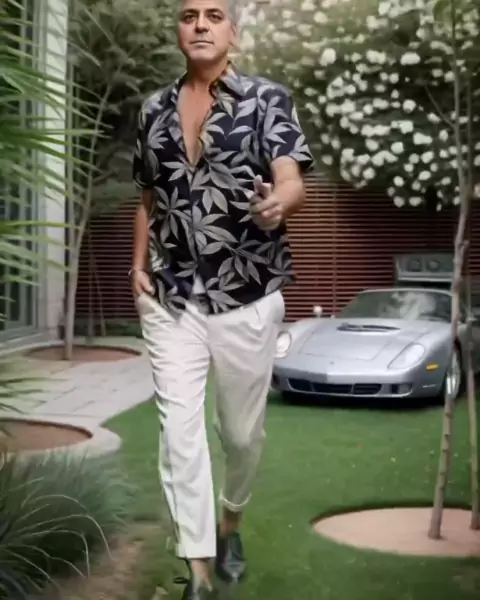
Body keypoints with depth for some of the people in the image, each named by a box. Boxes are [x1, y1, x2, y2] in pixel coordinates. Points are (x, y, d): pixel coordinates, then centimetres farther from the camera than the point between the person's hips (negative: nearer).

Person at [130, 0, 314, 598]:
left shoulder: (267, 99, -3)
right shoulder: (154, 109, 9)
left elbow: (292, 182, -16)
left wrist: (278, 203, -39)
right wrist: (139, 265, 7)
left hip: (248, 296, -2)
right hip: (169, 300, 3)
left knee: (242, 430, 11)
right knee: (179, 430, -4)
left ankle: (229, 523, 40)